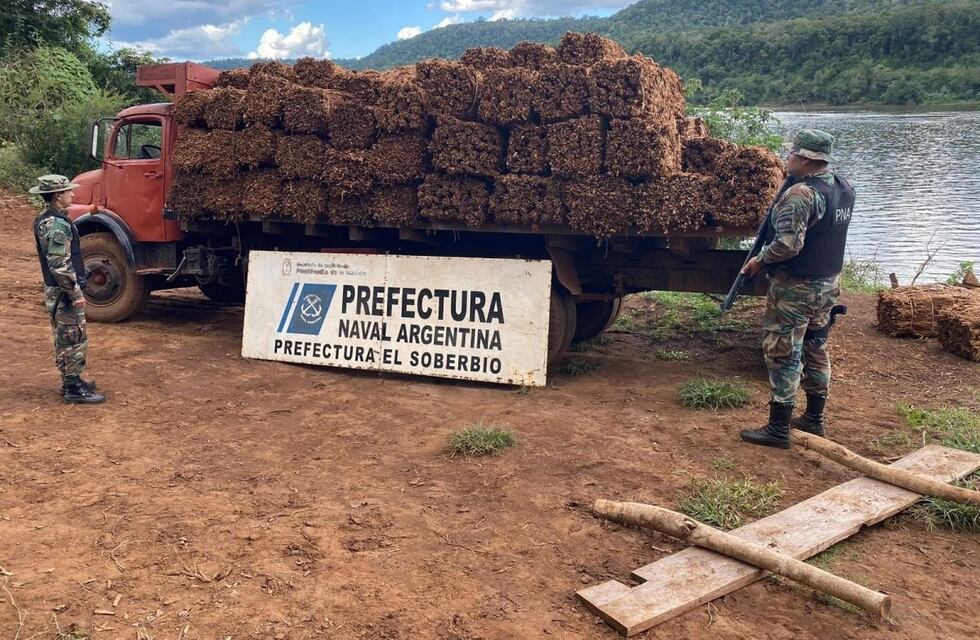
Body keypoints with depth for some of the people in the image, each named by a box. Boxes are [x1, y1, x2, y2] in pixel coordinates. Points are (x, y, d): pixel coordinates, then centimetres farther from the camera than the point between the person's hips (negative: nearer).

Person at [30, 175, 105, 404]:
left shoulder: (45, 219, 12)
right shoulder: (56, 225, -22)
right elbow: (60, 265, -25)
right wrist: (75, 293, -20)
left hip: (56, 290, 10)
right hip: (63, 292, -10)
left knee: (65, 339, 18)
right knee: (74, 340, -4)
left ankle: (70, 381, 28)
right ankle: (73, 389, 2)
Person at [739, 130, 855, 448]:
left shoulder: (801, 195, -23)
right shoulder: (844, 189, 4)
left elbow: (788, 244, -30)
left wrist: (760, 261, -13)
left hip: (795, 287, -9)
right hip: (829, 282, 9)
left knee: (783, 354, -1)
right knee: (816, 349, 19)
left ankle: (778, 429, 5)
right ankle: (814, 419, 30)